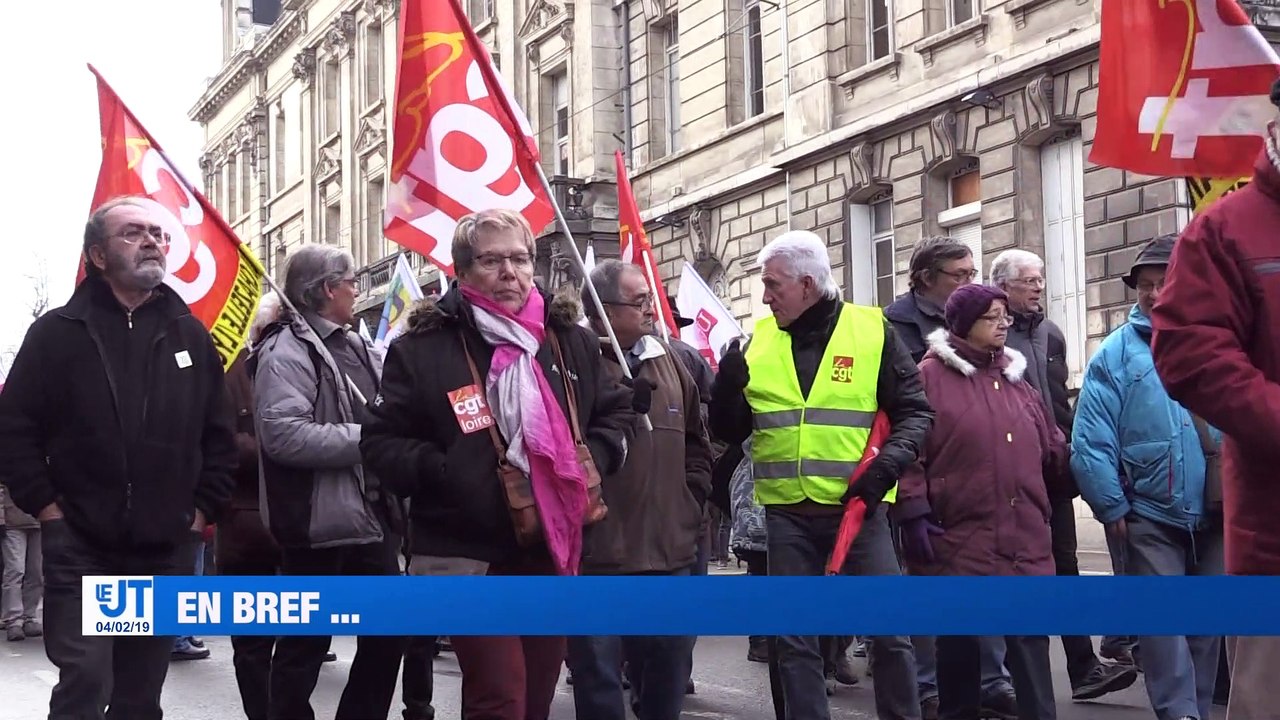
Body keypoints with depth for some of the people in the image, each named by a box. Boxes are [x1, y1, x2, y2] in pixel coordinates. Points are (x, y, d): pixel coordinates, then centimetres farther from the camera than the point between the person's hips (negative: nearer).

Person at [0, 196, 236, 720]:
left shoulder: (189, 334, 10)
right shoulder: (58, 332, 0)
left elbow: (219, 435, 14)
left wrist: (203, 509, 6)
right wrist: (45, 505, -7)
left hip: (167, 549, 3)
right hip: (80, 548, -3)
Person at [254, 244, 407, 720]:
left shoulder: (354, 347, 16)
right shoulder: (288, 350, -12)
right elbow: (284, 434, -26)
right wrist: (367, 439, -21)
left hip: (372, 517, 9)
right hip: (320, 524, -9)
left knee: (387, 632, 15)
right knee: (305, 643, 2)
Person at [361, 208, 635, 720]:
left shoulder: (571, 340, 6)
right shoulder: (422, 348, -8)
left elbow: (617, 410, 19)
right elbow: (380, 442, -3)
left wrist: (595, 458, 0)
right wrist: (442, 471, -17)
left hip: (553, 551, 5)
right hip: (468, 558, -5)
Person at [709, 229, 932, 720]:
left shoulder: (872, 330, -1)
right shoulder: (757, 339, 7)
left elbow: (914, 410, 1)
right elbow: (728, 431, 9)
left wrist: (890, 462, -15)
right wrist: (726, 386, -11)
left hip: (858, 505, -2)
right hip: (786, 510, 2)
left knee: (889, 629, 2)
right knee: (794, 639, 6)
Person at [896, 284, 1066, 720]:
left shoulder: (1017, 380, 18)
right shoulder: (930, 376, -1)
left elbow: (1053, 452, 25)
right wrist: (913, 512, -15)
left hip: (1024, 540, 5)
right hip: (958, 539, -4)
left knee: (1030, 640, 2)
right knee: (959, 640, 5)